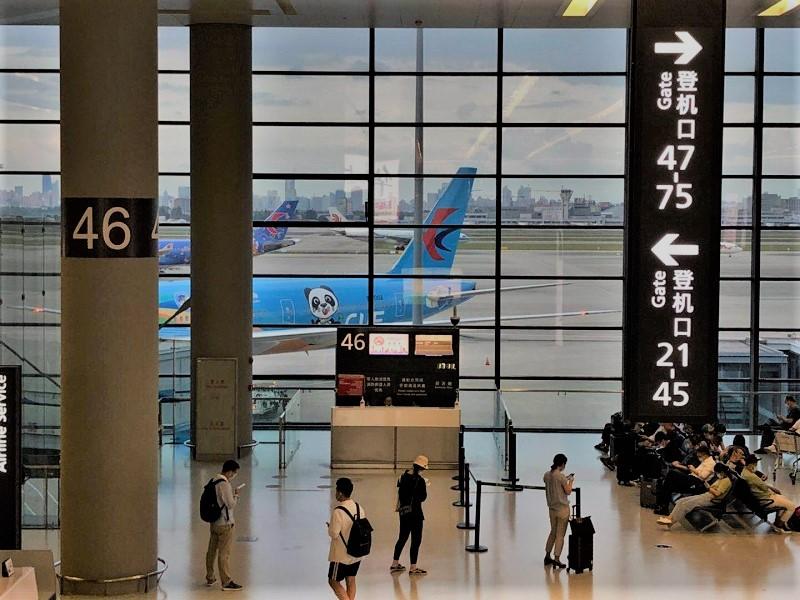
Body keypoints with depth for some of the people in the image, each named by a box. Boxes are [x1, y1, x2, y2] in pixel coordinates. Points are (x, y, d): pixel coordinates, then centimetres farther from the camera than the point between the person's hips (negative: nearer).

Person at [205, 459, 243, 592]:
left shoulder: (213, 481, 6)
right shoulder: (225, 485, -21)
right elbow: (231, 504, -20)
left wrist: (232, 493, 11)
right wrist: (236, 495, -3)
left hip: (214, 522, 9)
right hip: (225, 524, -9)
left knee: (212, 551, 17)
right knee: (224, 553, -4)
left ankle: (210, 578, 29)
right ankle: (226, 582, 1)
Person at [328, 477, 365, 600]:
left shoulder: (338, 511, -21)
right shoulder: (359, 508, -1)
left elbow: (334, 534, -20)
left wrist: (329, 527, 0)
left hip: (341, 555, -6)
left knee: (333, 581, 6)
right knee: (351, 580, 16)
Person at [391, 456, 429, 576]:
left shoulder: (404, 477, 2)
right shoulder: (420, 480, -19)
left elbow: (400, 493, 10)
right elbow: (422, 497, -14)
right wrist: (425, 487, -1)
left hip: (403, 512, 7)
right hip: (415, 513, -7)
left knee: (402, 537, 19)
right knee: (416, 540, 4)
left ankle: (395, 564, 25)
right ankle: (413, 568, 7)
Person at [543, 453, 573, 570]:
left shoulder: (546, 475, 2)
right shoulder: (561, 476, -19)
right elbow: (568, 491, -12)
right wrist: (571, 481, 2)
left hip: (551, 508, 7)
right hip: (562, 509, -7)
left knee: (553, 532, 21)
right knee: (560, 535, 1)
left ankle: (547, 556, 26)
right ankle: (556, 559, 1)